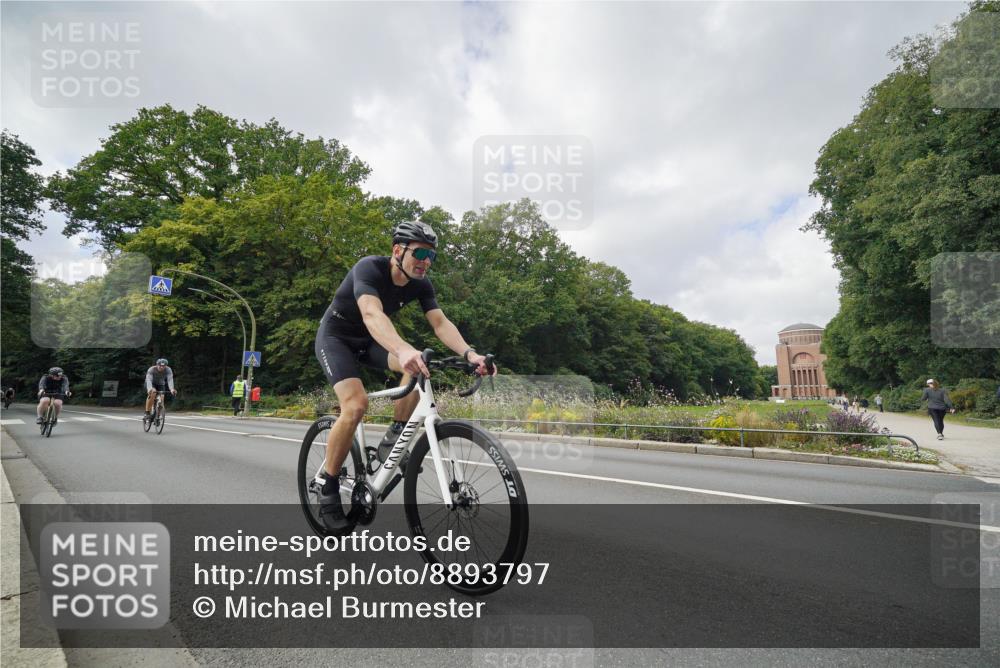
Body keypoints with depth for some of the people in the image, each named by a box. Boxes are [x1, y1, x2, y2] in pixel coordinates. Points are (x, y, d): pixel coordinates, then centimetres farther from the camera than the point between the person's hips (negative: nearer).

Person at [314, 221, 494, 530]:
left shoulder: (421, 284, -12)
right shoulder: (369, 268, -30)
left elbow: (441, 323, -22)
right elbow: (372, 314, -48)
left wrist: (470, 353, -41)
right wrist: (404, 350, -66)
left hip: (369, 340, 5)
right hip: (336, 336, -5)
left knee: (420, 365, -24)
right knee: (356, 404, -27)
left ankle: (392, 440, -9)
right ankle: (328, 487, -7)